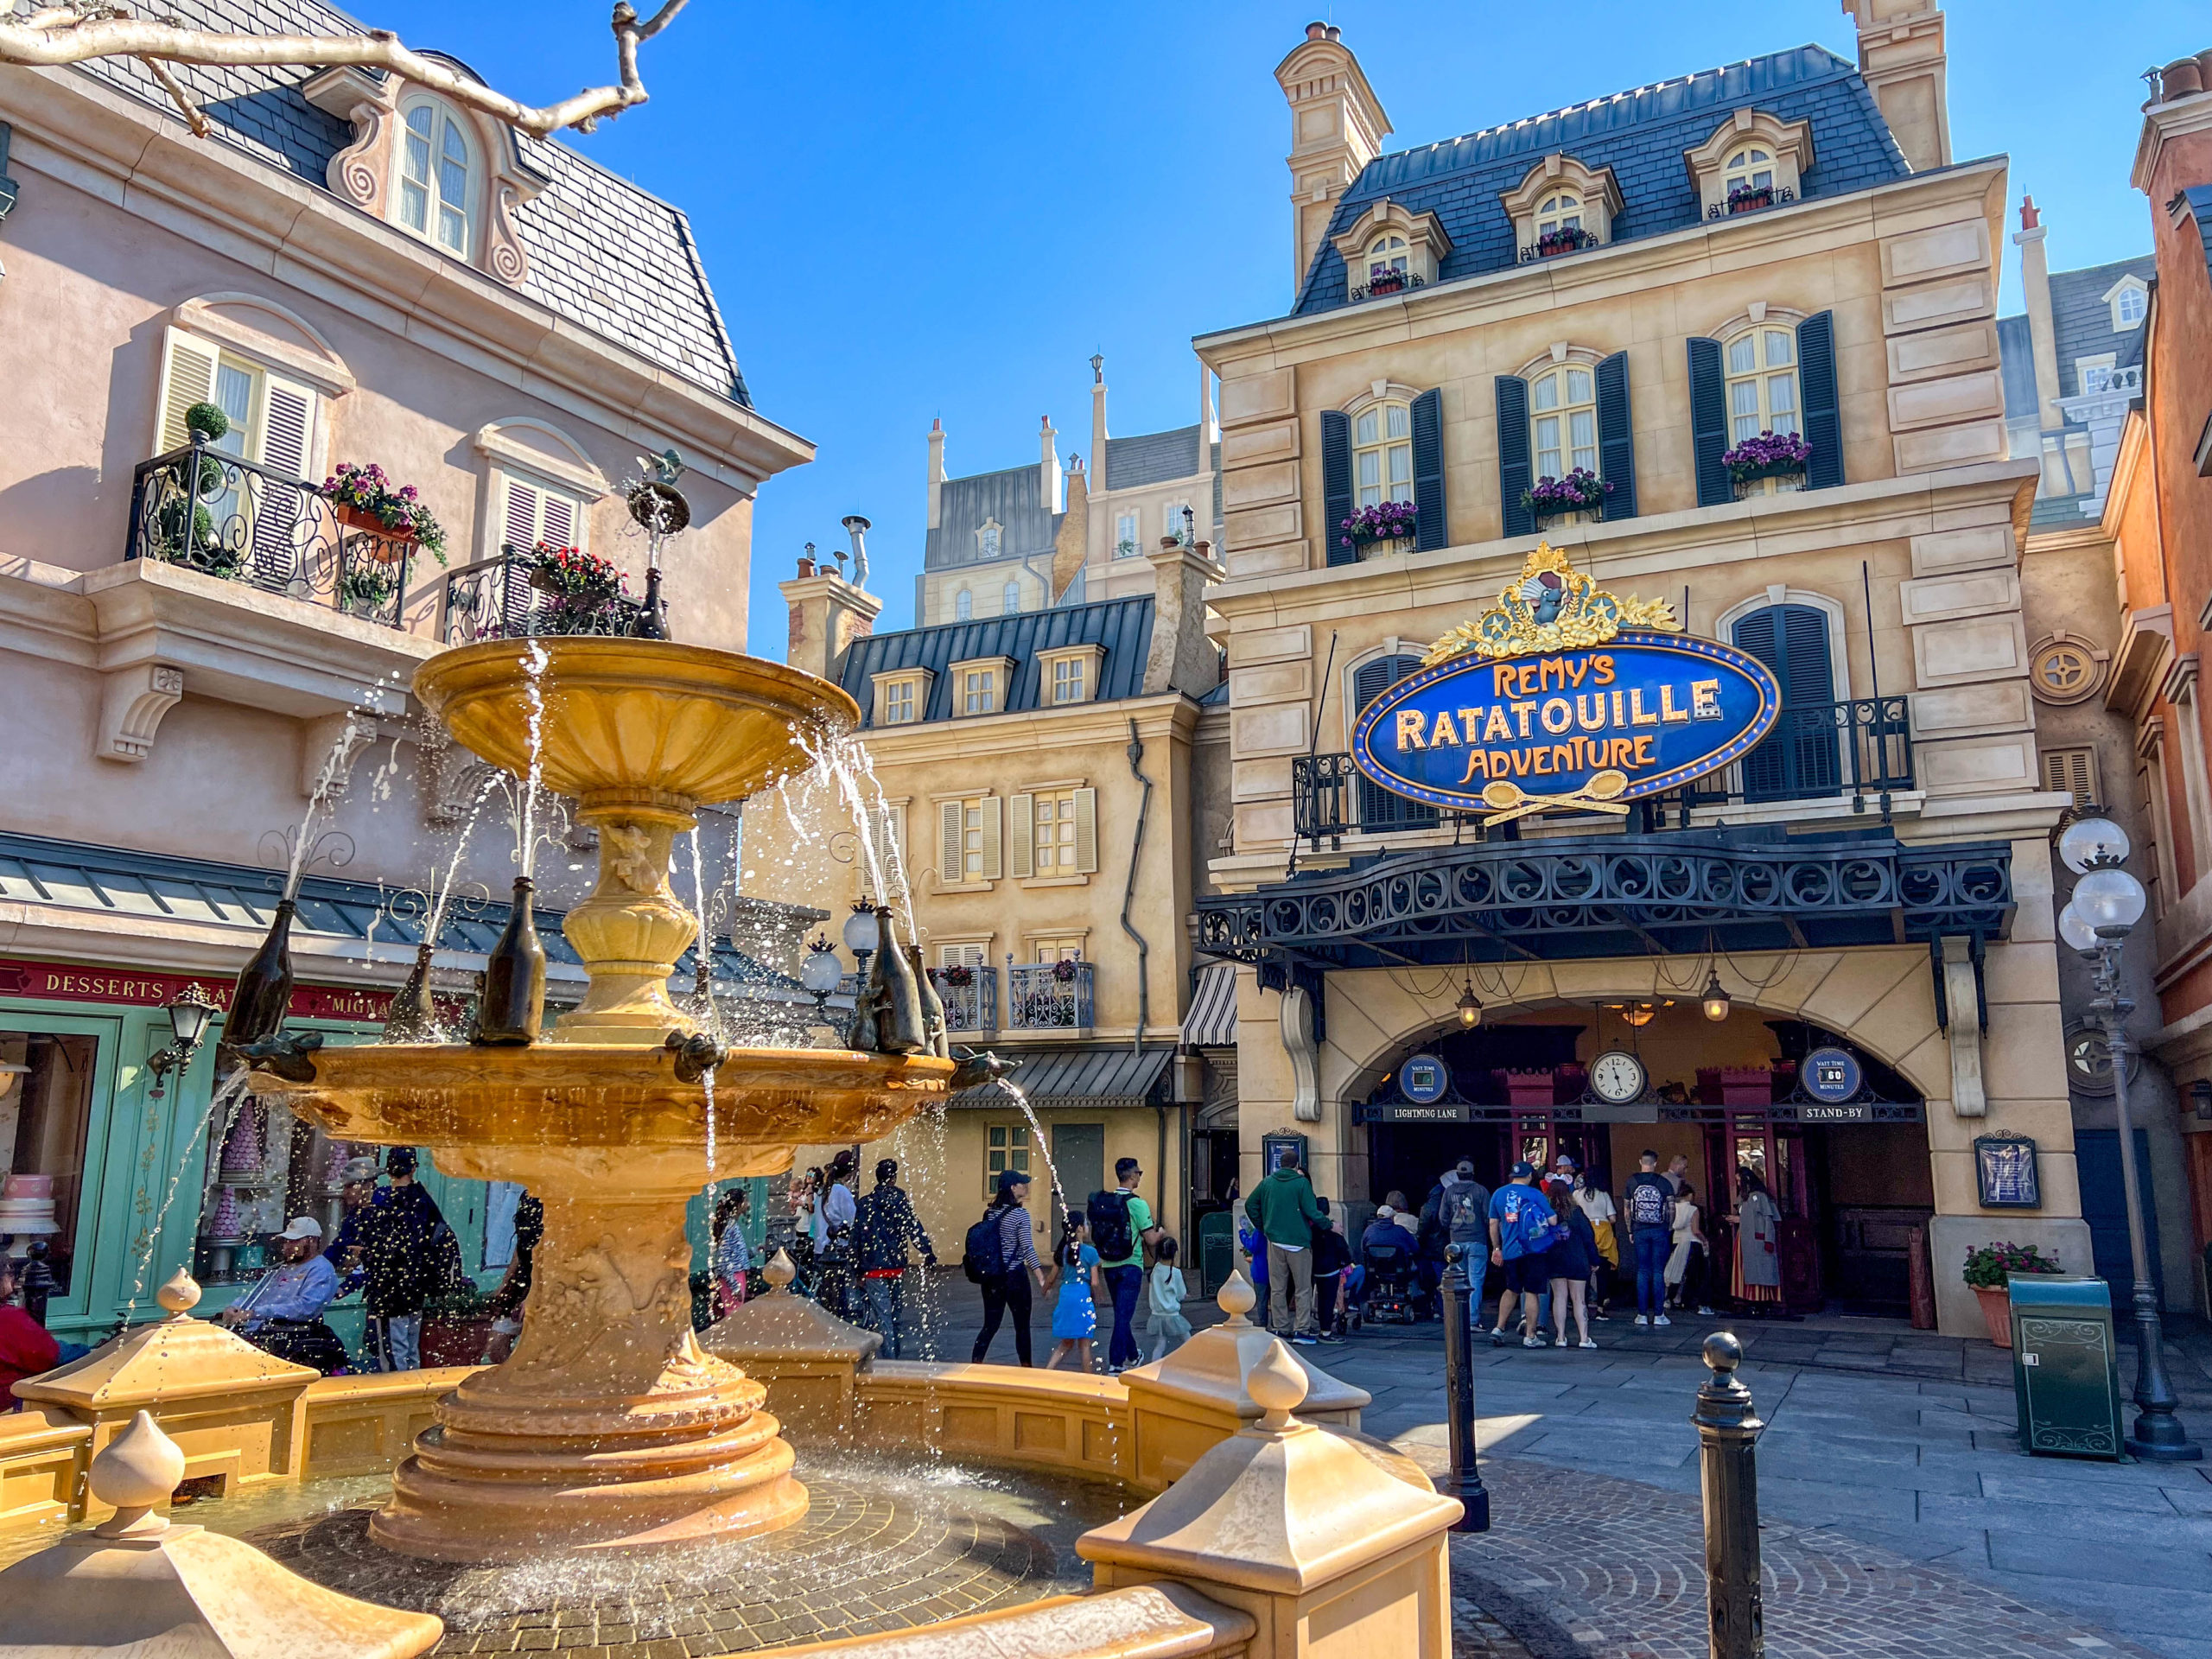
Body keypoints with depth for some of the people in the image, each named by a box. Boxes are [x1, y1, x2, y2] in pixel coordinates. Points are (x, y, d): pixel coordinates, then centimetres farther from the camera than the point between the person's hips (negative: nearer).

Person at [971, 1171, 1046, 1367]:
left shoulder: (990, 1213, 5)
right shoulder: (1020, 1214, -13)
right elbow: (1028, 1248, -17)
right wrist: (1041, 1279, -18)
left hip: (991, 1278, 6)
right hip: (1015, 1277, -5)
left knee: (990, 1325, 11)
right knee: (1022, 1326, 8)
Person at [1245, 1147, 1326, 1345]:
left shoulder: (1267, 1182, 5)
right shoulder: (1301, 1183, -9)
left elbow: (1250, 1205, 11)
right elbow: (1311, 1212, -13)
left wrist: (1262, 1228, 17)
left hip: (1275, 1242, 4)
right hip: (1298, 1243, -4)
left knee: (1277, 1288, 10)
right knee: (1303, 1288, 4)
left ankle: (1280, 1328, 13)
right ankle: (1301, 1330, 0)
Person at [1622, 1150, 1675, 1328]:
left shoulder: (1632, 1181, 1)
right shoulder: (1664, 1182, -3)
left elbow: (1627, 1209, 4)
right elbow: (1671, 1208, -4)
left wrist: (1630, 1231, 12)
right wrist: (1669, 1228, 8)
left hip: (1640, 1230, 1)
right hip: (1660, 1230, -1)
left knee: (1642, 1271, 6)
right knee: (1659, 1272, 3)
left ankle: (1642, 1314, 6)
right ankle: (1659, 1315, 3)